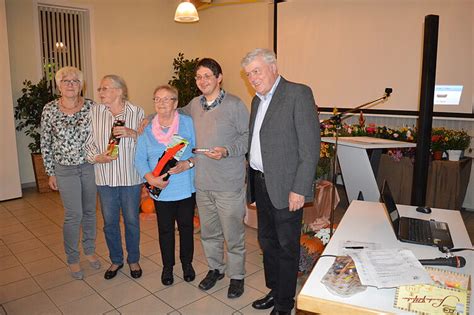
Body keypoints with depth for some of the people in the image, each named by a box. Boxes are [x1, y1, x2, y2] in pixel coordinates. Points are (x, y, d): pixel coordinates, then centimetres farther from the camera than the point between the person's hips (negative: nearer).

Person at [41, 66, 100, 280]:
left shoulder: (91, 107, -5)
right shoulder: (50, 110, -6)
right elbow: (45, 144, -1)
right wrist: (50, 173, 0)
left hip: (90, 166, 2)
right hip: (65, 170, -2)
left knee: (89, 211, 13)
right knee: (74, 215, 0)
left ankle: (89, 250, 34)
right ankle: (72, 259, 20)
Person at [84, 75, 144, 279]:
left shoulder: (136, 112, -4)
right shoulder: (95, 112, 1)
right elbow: (88, 142, 4)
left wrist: (132, 133, -19)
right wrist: (97, 157, -13)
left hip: (131, 176, -2)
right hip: (105, 176, 2)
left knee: (132, 220, 10)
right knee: (109, 221, 12)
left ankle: (133, 259, 31)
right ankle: (116, 260, 33)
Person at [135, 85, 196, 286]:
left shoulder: (188, 123, -4)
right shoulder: (147, 129, 2)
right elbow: (140, 159, 0)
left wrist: (188, 163, -20)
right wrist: (150, 177, -16)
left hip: (186, 188, -1)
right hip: (161, 189, 1)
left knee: (186, 226, 13)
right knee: (165, 229, 12)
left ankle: (187, 263, 35)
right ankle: (167, 267, 33)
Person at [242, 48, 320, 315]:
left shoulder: (298, 93, -11)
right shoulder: (258, 100, 14)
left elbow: (311, 146, -16)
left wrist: (299, 189, -19)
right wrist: (252, 179, 8)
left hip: (285, 186, -8)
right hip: (260, 183, 8)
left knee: (287, 247, 7)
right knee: (268, 242, 19)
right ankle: (274, 291, 38)